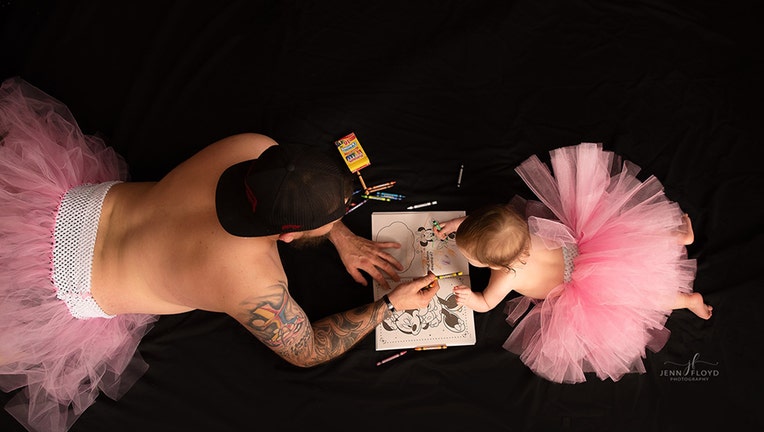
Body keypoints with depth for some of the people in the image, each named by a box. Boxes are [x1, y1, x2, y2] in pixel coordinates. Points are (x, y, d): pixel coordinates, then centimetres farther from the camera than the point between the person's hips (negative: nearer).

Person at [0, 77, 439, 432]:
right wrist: (392, 303, -17)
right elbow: (307, 352, -19)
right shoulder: (256, 287, -38)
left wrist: (345, 239, -6)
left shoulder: (257, 149, -25)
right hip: (70, 287, -4)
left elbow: (304, 195, 0)